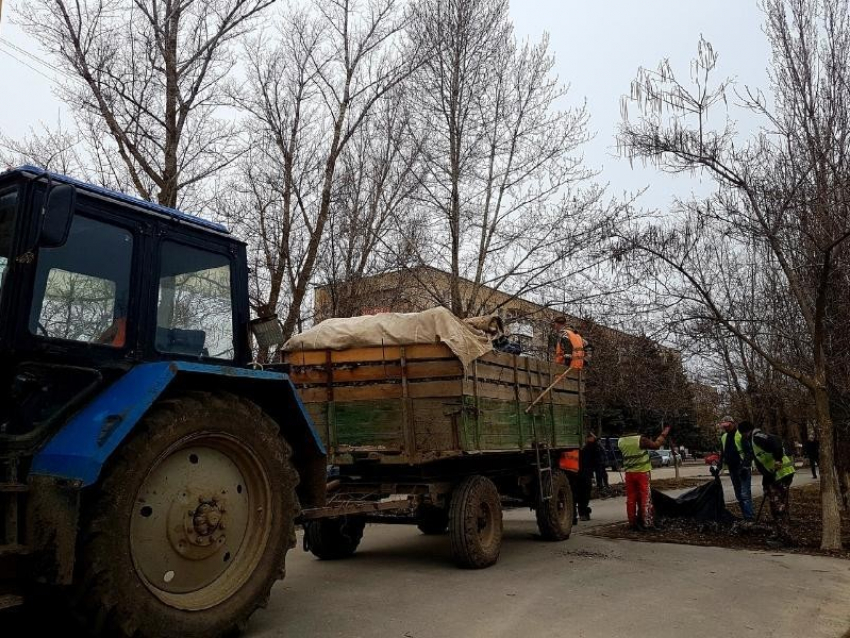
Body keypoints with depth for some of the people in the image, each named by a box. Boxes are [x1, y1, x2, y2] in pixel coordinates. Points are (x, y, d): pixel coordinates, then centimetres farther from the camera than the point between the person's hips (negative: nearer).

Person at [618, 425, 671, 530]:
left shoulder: (621, 441, -1)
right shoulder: (641, 440, -16)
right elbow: (656, 445, -5)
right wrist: (664, 434, 7)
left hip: (629, 473, 4)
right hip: (642, 472, -4)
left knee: (631, 498, 8)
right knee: (645, 498, 3)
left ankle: (632, 523, 10)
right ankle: (646, 523, 4)